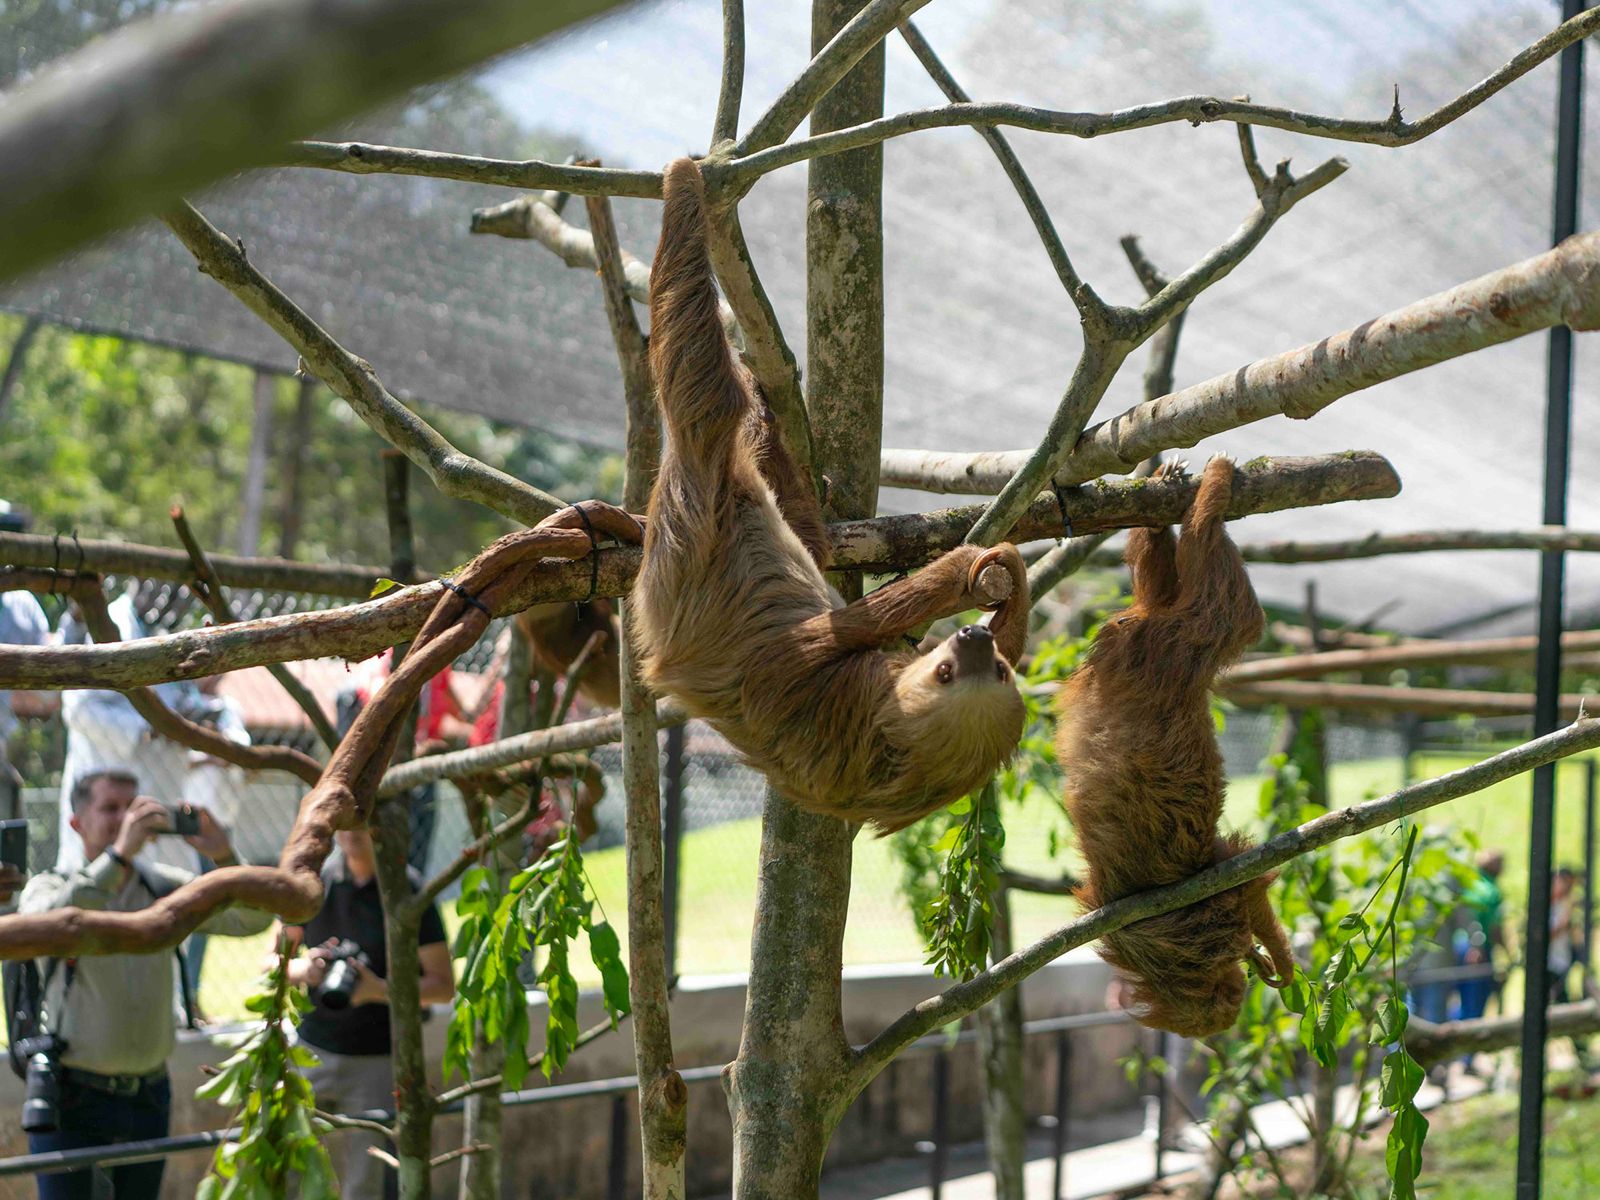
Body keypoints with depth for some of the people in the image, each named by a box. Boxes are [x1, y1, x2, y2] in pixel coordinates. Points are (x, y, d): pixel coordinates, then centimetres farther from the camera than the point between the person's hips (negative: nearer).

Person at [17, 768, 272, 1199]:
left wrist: (223, 857, -23)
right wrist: (120, 854, -35)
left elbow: (251, 919, -4)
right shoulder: (50, 886, -5)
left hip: (149, 1095, 4)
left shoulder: (162, 886, 4)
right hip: (74, 1097, -4)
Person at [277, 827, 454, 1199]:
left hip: (378, 1061, -4)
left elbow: (444, 985, -6)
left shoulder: (409, 890, -7)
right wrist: (300, 968, -15)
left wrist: (379, 990, -23)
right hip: (312, 1053, 4)